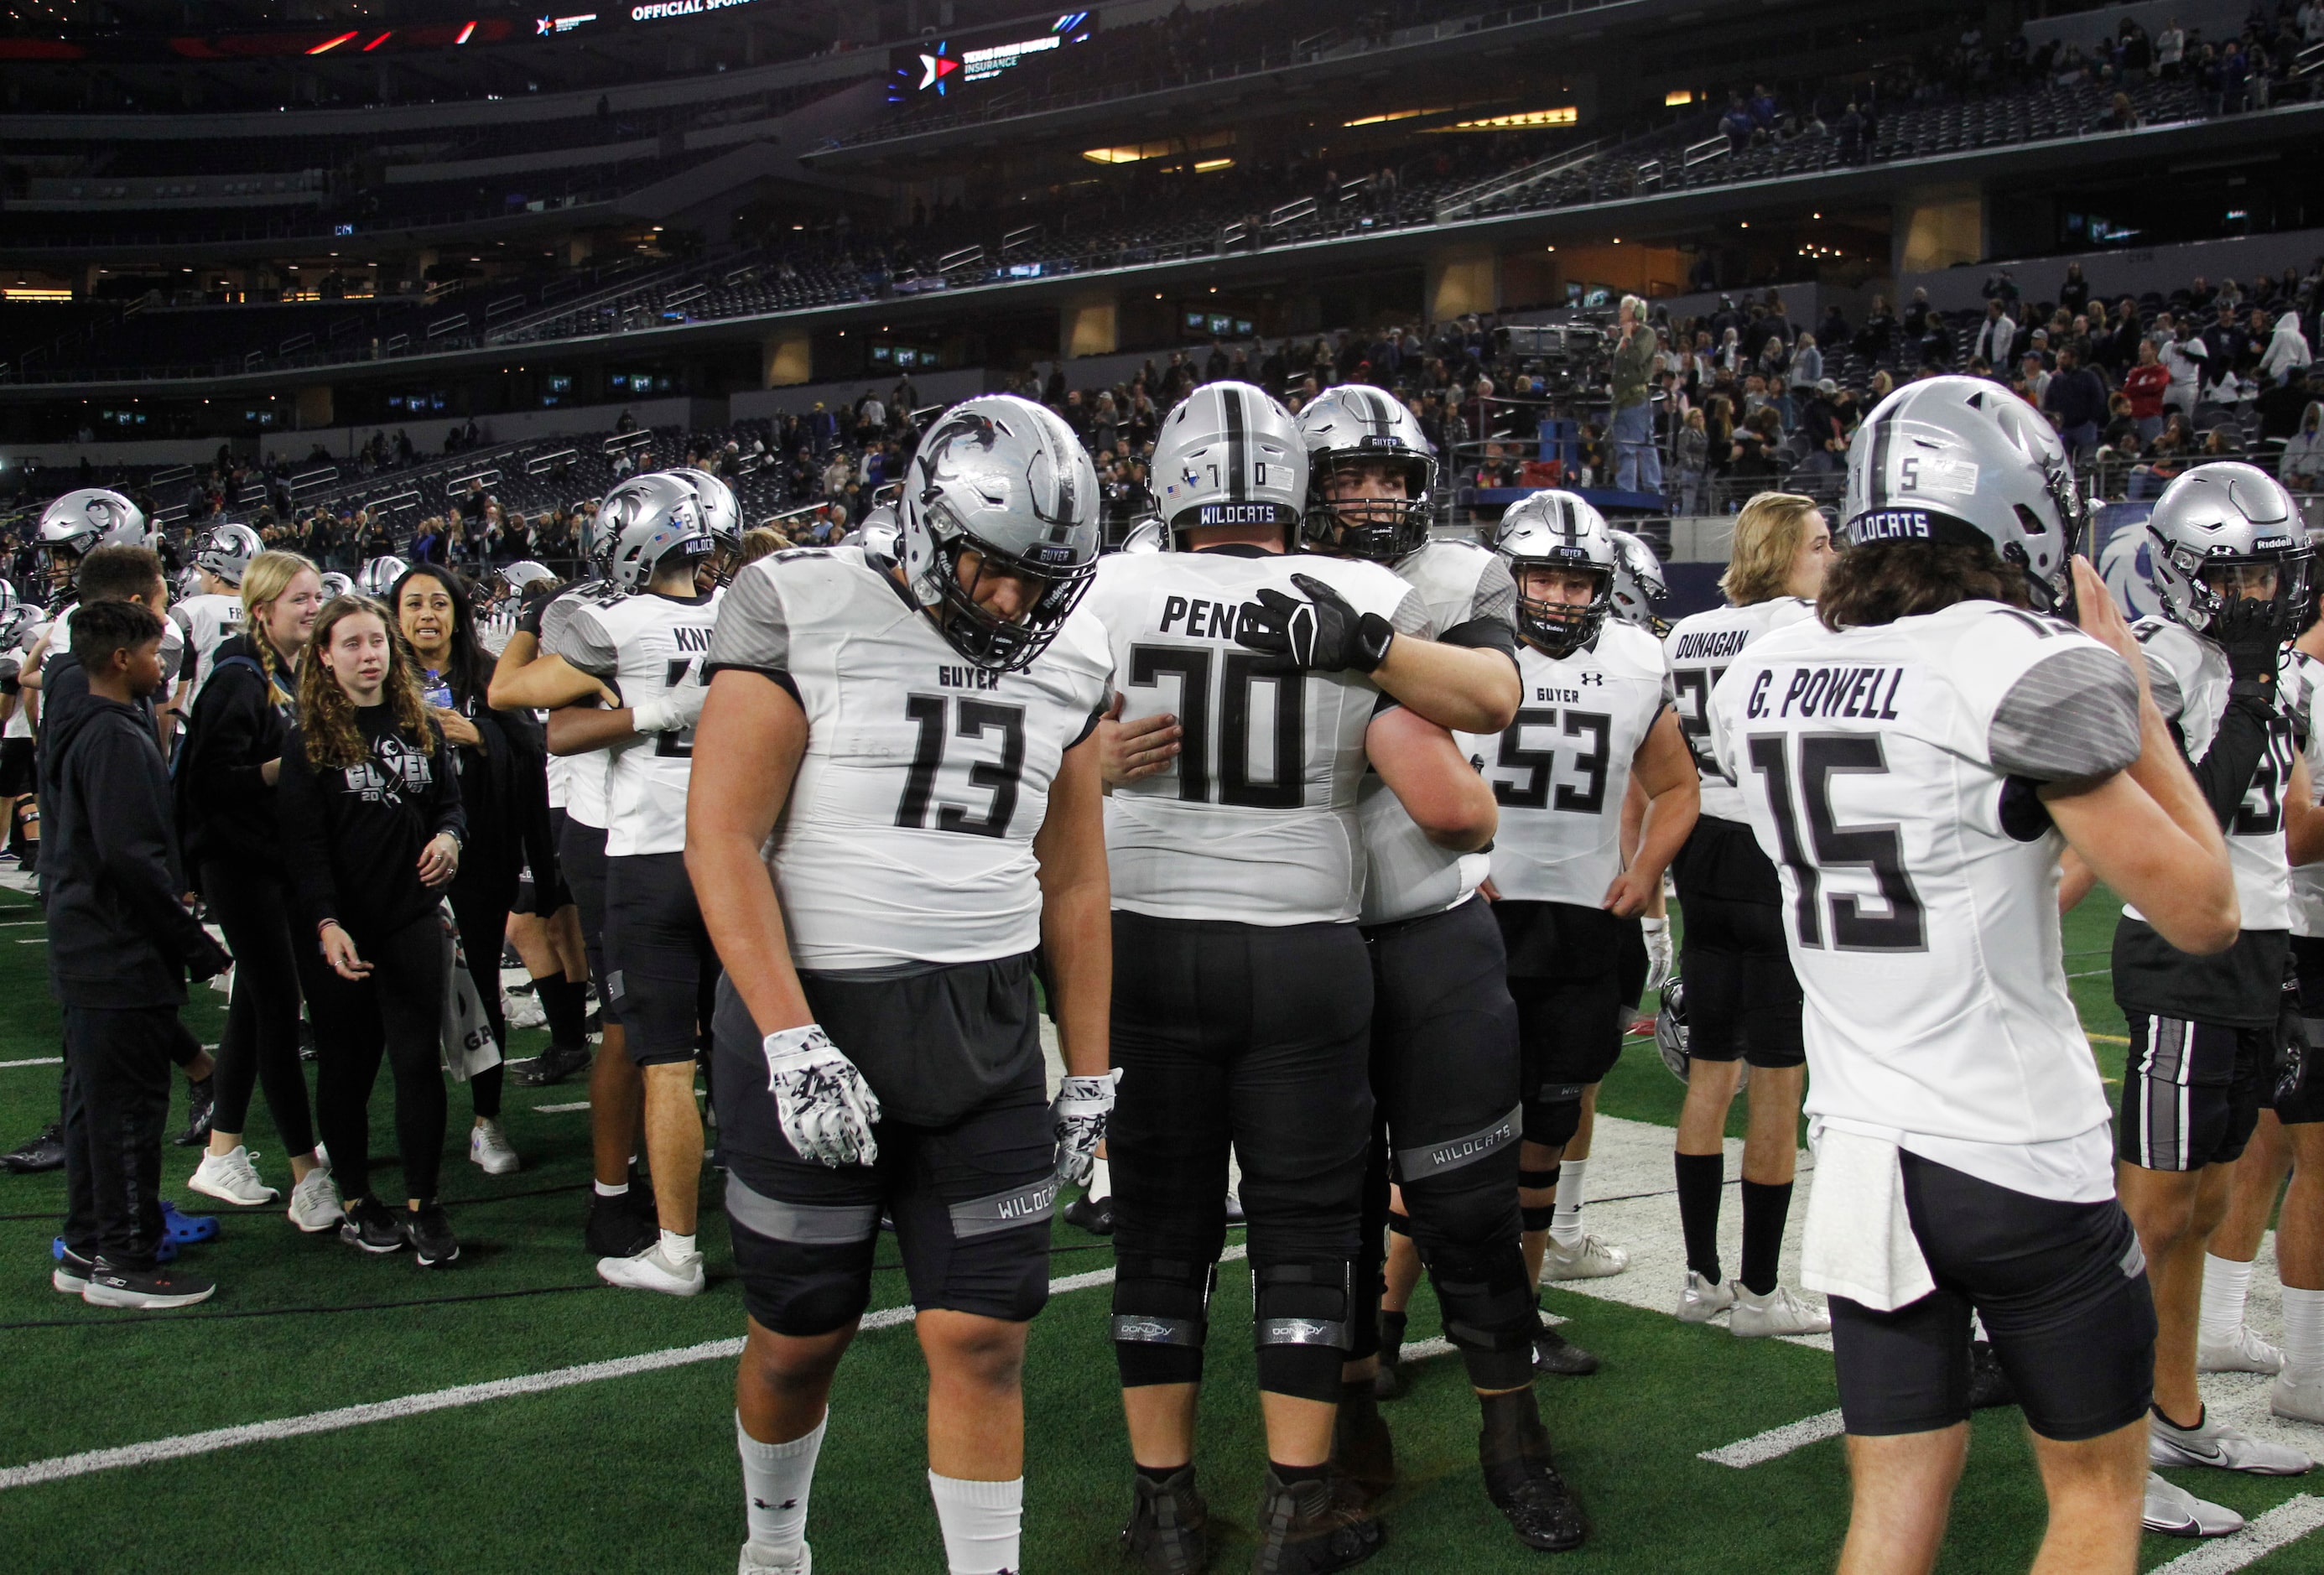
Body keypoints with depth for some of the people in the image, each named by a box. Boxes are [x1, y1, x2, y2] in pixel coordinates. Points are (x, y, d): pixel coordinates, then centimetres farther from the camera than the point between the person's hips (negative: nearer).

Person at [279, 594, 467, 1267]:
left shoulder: (419, 725, 9)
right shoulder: (308, 739, -4)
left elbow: (450, 797, 17)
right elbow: (303, 843, -10)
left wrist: (449, 836, -8)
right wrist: (326, 924, -21)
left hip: (412, 916, 3)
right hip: (338, 929, -3)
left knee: (418, 1059, 0)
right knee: (346, 1065, 7)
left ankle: (423, 1206, 8)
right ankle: (356, 1204, 20)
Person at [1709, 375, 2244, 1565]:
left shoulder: (1763, 677, 3)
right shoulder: (2027, 667, -16)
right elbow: (2202, 912, -10)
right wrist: (2133, 689, -3)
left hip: (1860, 1155, 5)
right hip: (2019, 1156, -5)